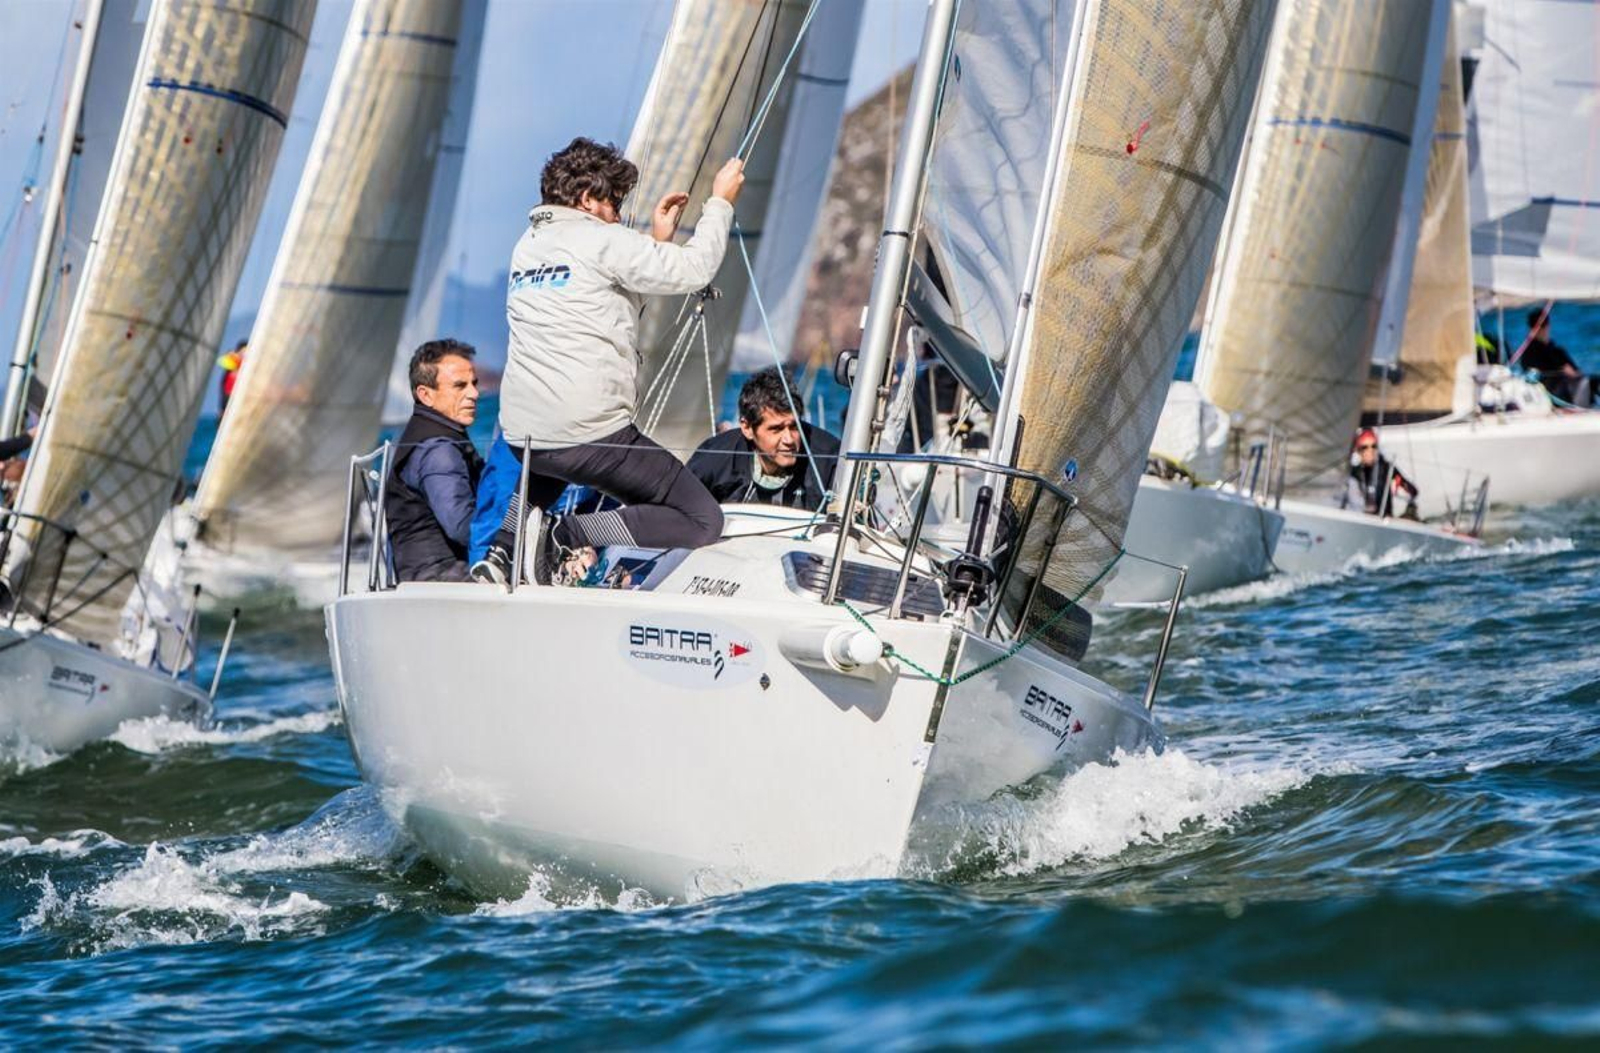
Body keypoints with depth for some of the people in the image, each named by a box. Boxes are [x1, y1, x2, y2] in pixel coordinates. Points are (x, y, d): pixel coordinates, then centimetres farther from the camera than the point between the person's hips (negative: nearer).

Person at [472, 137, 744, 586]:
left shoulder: (527, 246, 17)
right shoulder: (601, 241, -7)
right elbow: (693, 270, -6)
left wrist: (657, 241, 26)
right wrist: (721, 202, 8)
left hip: (522, 437, 8)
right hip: (590, 436, -8)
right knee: (703, 520, -4)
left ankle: (502, 551, 16)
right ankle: (566, 536, -17)